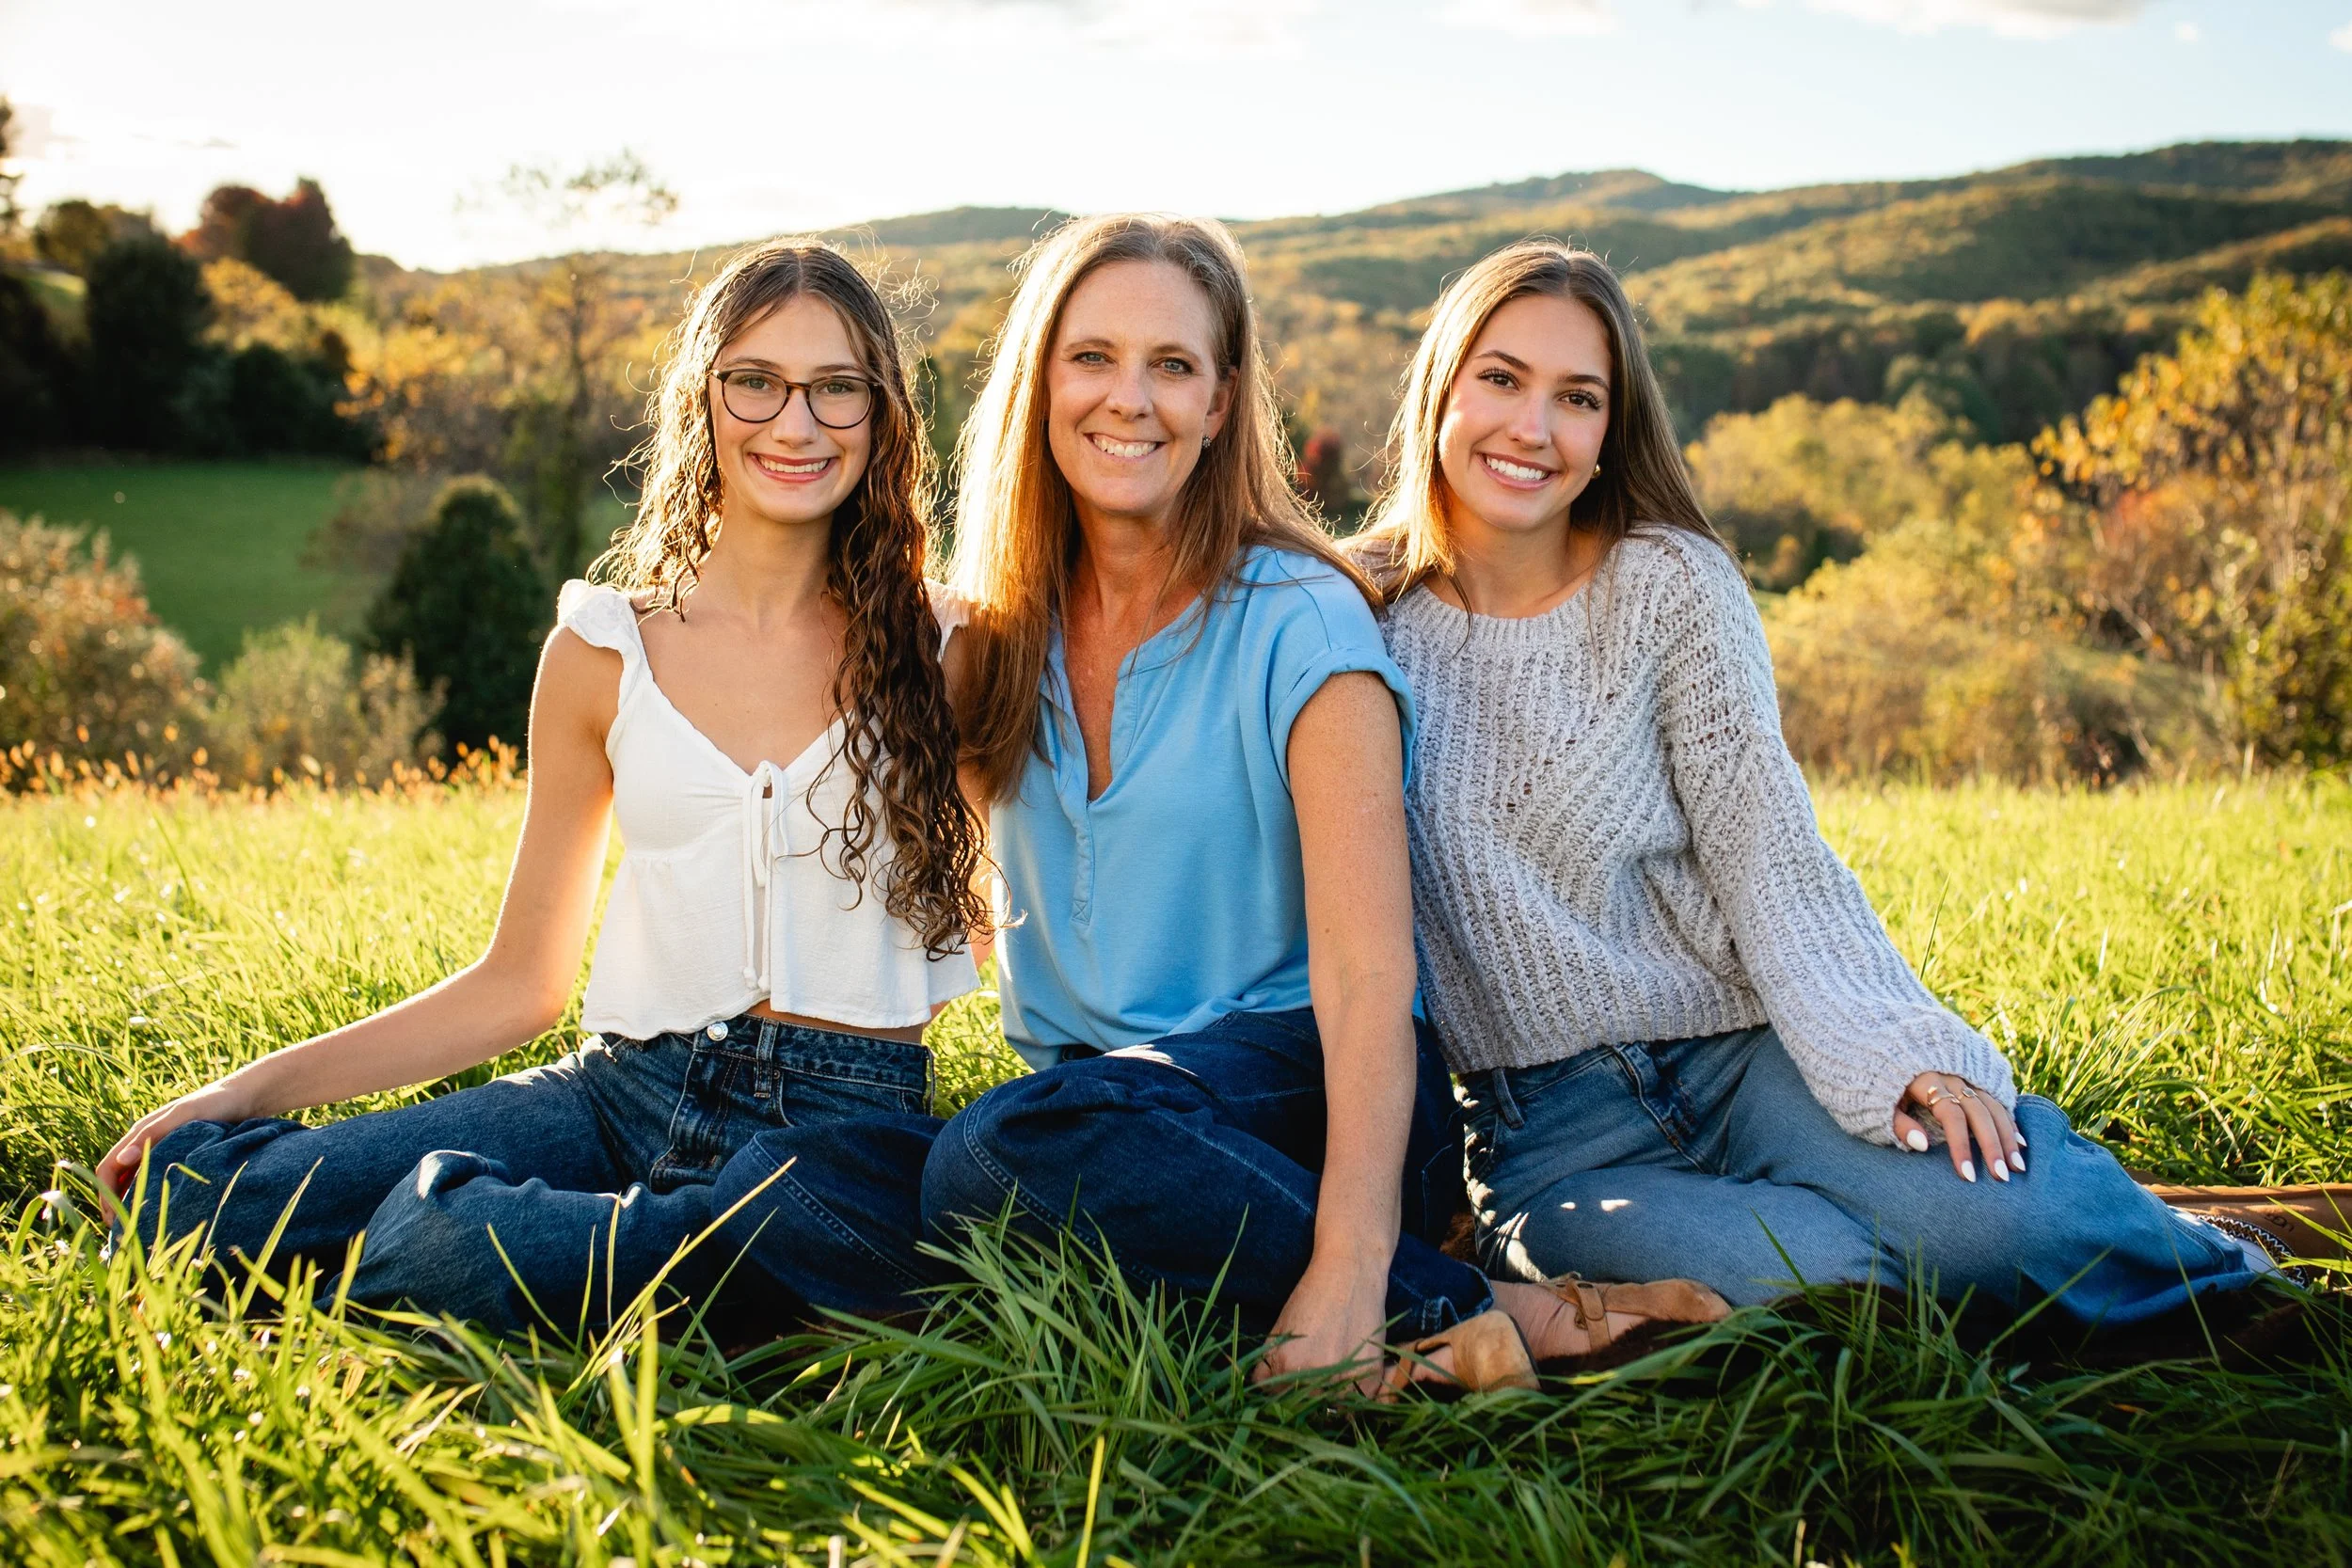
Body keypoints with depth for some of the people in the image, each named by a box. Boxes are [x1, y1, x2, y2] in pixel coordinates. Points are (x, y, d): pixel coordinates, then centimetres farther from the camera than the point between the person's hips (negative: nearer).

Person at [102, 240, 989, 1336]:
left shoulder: (940, 651, 5)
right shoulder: (603, 653, 10)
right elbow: (519, 986, 13)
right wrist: (253, 1087, 7)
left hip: (840, 1121, -3)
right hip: (623, 1091, 4)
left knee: (457, 1238, -32)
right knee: (197, 1185, -19)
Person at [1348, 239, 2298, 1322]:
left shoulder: (1670, 586, 0)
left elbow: (1768, 853, -5)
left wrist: (1893, 1051, -19)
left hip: (1738, 1053, 1)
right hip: (1550, 1135, -1)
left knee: (1993, 1201, -27)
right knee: (1819, 1275, -32)